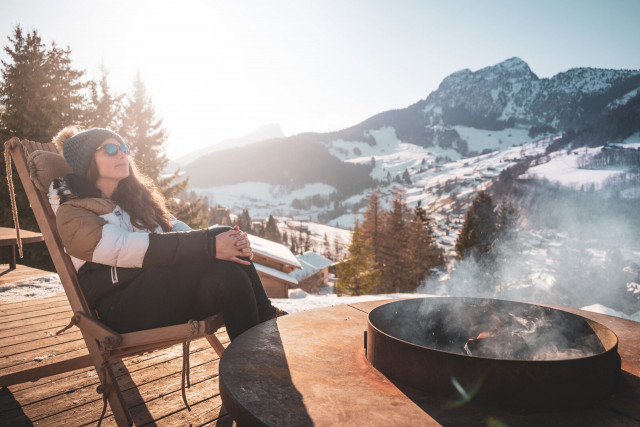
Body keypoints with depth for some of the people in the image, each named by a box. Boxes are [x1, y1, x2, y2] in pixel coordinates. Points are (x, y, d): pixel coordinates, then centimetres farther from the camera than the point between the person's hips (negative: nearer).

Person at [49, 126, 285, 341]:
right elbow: (129, 248, -18)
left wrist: (233, 242, -15)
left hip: (166, 294, 6)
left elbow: (175, 229, 7)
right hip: (126, 311, -6)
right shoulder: (72, 214, -1)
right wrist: (209, 245, -26)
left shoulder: (135, 197, 22)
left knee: (230, 270, -26)